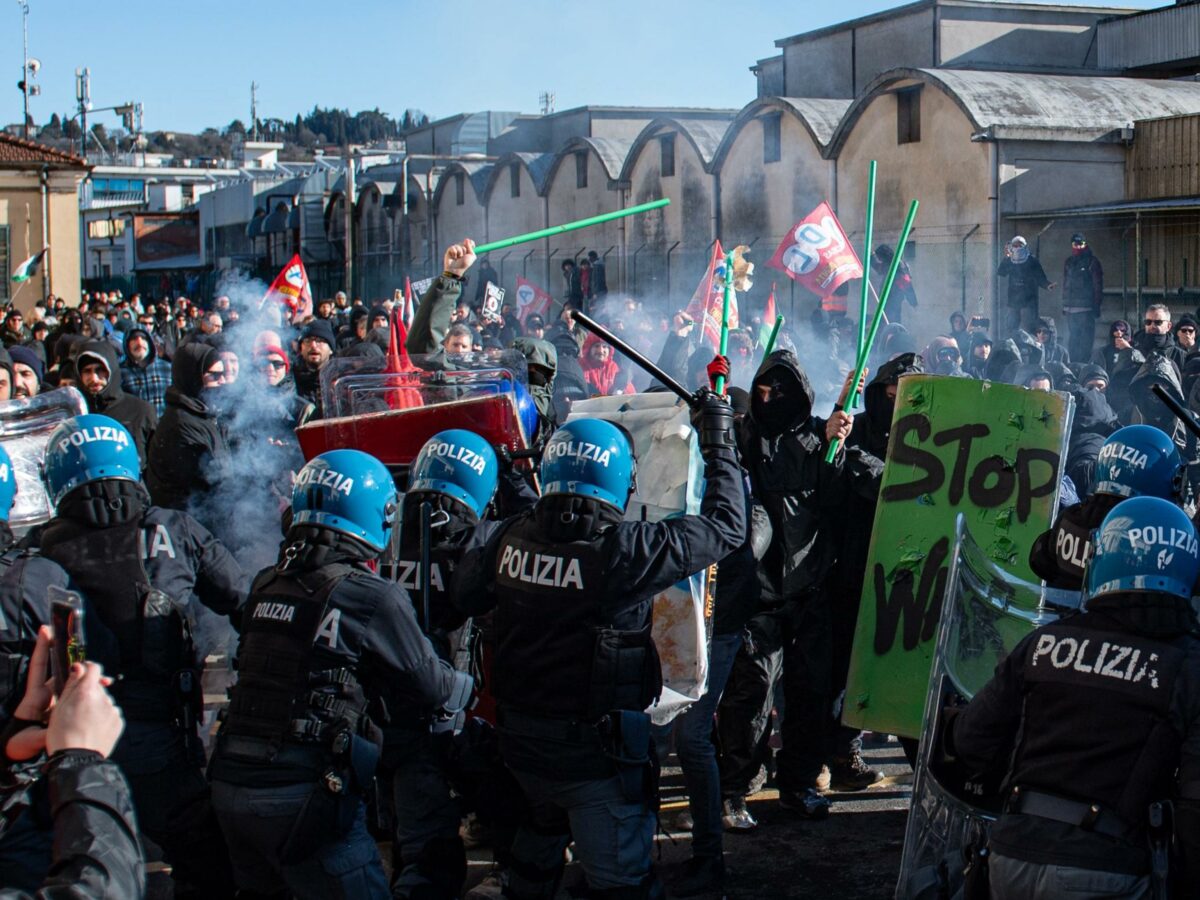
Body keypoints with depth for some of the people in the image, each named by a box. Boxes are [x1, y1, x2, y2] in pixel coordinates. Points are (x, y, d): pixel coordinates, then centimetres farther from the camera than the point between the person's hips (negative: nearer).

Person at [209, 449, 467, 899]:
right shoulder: (372, 597, -10)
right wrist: (467, 686, 23)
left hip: (231, 782, 7)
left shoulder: (265, 584, 8)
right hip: (303, 793, -7)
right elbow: (431, 688, 0)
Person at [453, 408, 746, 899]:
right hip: (597, 750, -6)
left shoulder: (510, 539, -6)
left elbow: (463, 595, 12)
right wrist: (719, 444, 4)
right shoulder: (624, 549, -21)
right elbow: (726, 526, -9)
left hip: (522, 742, 6)